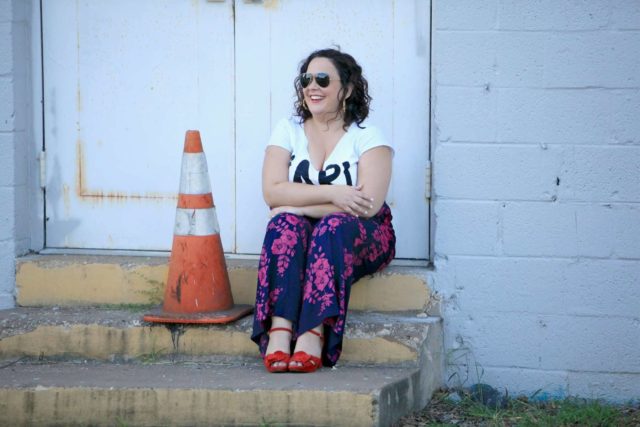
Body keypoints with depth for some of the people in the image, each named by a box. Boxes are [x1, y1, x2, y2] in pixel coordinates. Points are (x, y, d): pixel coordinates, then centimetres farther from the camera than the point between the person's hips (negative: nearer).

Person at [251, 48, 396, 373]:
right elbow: (272, 192, -7)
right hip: (299, 236, 2)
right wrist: (331, 193, -20)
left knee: (333, 226, -35)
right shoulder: (288, 130, 7)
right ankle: (279, 331, -46)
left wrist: (299, 205, -17)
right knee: (286, 223, -31)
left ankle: (313, 334, -47)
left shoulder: (367, 137, -2)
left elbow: (369, 203, -17)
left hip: (361, 237, -2)